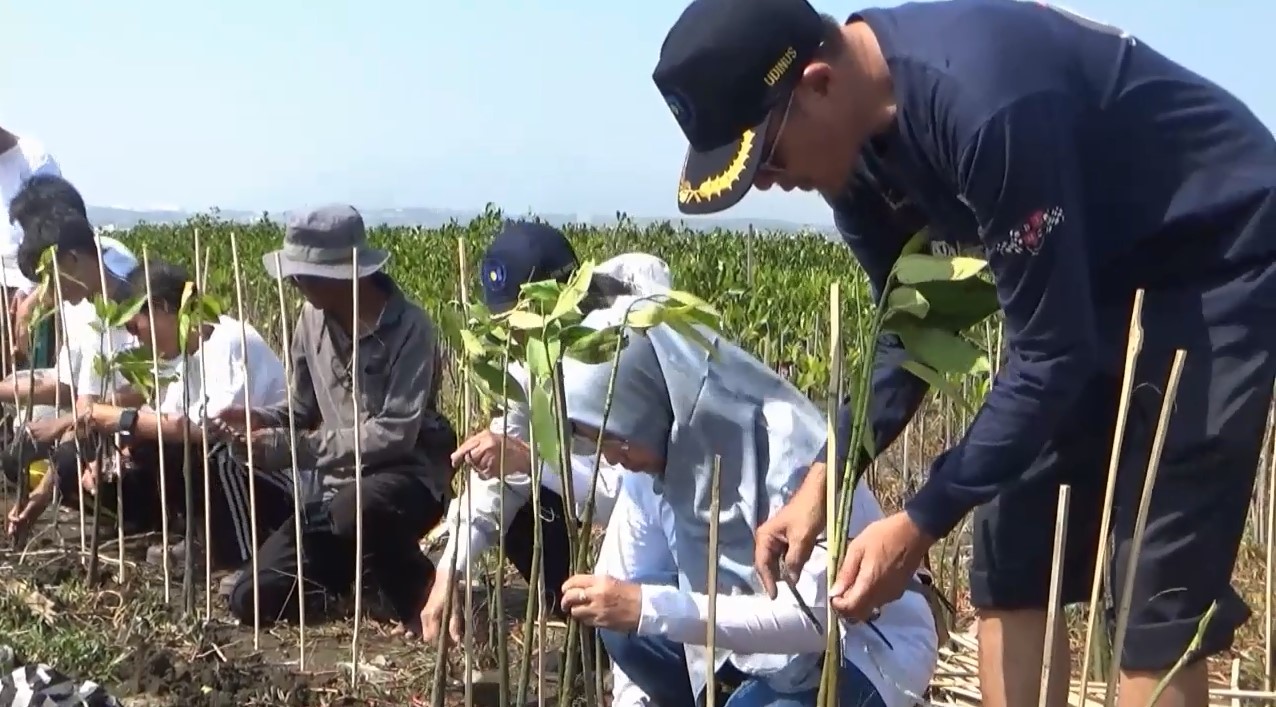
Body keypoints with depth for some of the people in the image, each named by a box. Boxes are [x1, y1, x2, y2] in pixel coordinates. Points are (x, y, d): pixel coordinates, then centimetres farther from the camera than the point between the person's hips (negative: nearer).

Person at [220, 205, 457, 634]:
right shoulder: (313, 319, 3)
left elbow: (395, 434, -24)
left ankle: (421, 588, -11)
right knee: (254, 599, -5)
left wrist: (294, 448, -25)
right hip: (340, 486, 7)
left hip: (407, 477, -6)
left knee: (357, 513, -42)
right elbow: (305, 409, 13)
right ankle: (361, 561, 19)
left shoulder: (409, 327, -18)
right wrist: (261, 421, -10)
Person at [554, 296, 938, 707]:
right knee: (622, 621, -16)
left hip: (867, 649, -6)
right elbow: (632, 591, -1)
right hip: (765, 628, 6)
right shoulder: (656, 462, -8)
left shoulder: (788, 444, -29)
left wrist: (650, 609, -38)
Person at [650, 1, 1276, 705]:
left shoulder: (983, 100, -34)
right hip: (1101, 277, 8)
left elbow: (1049, 351, -28)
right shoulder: (863, 132, -7)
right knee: (1012, 562, 6)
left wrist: (922, 521, -25)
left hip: (1217, 271, -8)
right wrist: (823, 480, -8)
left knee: (1155, 593, -11)